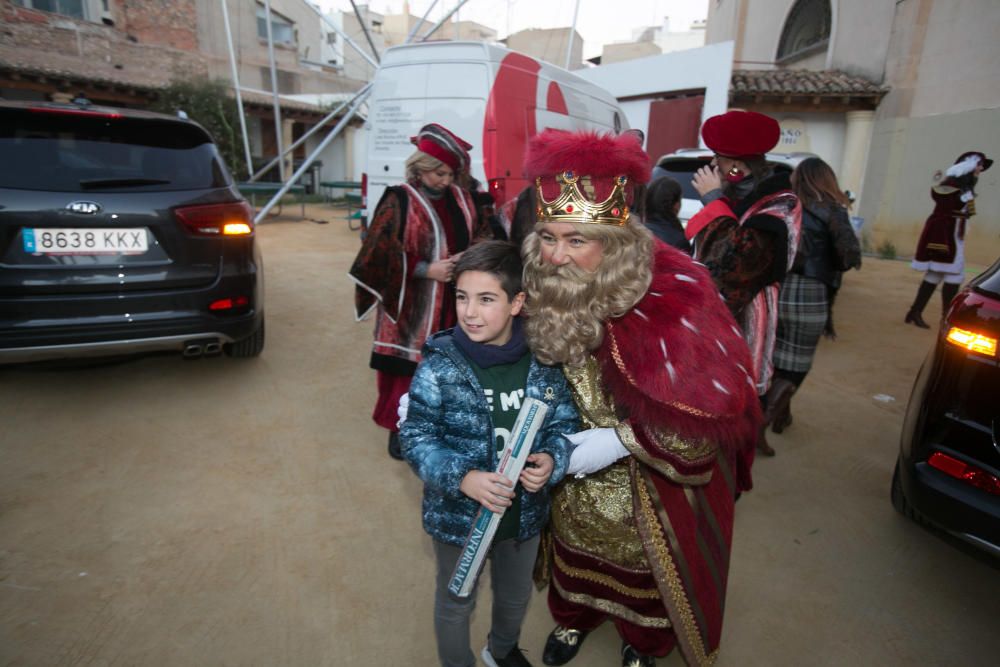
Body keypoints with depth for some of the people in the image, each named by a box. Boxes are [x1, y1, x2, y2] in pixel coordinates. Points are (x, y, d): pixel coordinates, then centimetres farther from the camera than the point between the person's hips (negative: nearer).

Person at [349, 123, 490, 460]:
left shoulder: (460, 198, 10)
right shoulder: (399, 201, -7)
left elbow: (479, 236, 17)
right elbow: (380, 253, -11)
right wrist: (425, 269, -18)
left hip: (452, 304, 5)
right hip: (411, 306, -5)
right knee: (407, 364, 3)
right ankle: (400, 427, 22)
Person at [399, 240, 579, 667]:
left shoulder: (542, 360, -12)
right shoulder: (439, 365, -20)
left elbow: (565, 422, -4)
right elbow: (416, 439, -17)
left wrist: (551, 459, -24)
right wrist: (463, 478, -30)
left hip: (524, 512, 4)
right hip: (458, 514, -3)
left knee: (516, 596, 30)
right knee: (456, 603, 23)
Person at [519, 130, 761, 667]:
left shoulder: (674, 292, -31)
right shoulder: (544, 287, -17)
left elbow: (715, 406, -26)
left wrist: (623, 440, -27)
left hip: (657, 477, -3)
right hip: (575, 461, 3)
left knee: (648, 561, 22)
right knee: (578, 541, 25)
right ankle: (575, 615, 58)